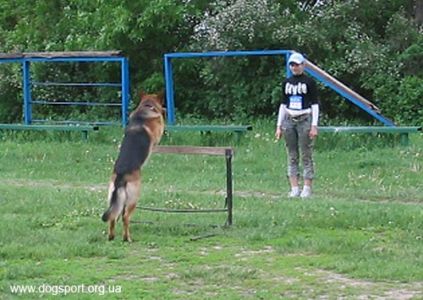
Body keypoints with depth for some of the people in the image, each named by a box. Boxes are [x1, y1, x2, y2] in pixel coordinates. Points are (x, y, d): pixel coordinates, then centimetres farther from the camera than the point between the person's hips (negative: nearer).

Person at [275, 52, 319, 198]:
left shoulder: (309, 82, -2)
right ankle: (294, 189, 6)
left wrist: (314, 125, -10)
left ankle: (307, 189, -1)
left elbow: (315, 104, -3)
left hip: (305, 120, -4)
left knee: (306, 156, -4)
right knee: (292, 156, 3)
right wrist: (279, 125, 10)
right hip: (289, 120, 4)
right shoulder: (286, 83, 11)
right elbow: (283, 104, 15)